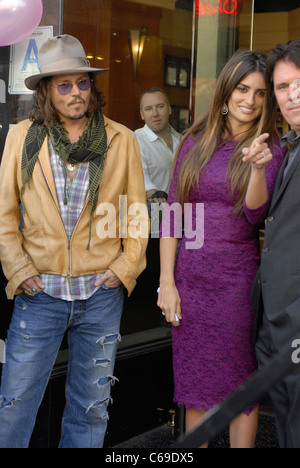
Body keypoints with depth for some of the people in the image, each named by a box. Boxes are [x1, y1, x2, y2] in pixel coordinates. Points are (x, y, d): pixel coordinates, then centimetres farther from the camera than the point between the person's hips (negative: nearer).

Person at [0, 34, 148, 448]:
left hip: (102, 293, 1)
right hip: (40, 291, -1)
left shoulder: (122, 140, 3)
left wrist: (126, 268, -2)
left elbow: (137, 211, 8)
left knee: (91, 408, 12)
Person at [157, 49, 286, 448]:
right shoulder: (195, 143, 5)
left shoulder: (271, 150, -1)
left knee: (242, 388, 8)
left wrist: (259, 167, -28)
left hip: (238, 279, -2)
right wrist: (167, 282, -1)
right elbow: (172, 214, 4)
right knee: (195, 386, 12)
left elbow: (254, 217, -12)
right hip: (190, 279, 3)